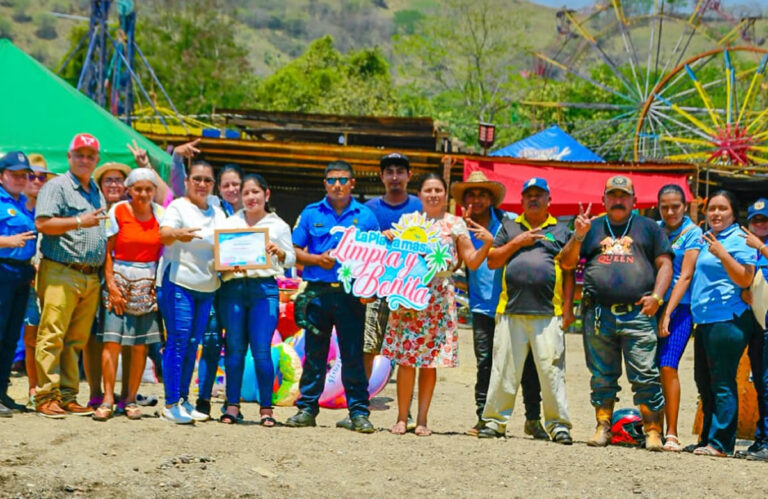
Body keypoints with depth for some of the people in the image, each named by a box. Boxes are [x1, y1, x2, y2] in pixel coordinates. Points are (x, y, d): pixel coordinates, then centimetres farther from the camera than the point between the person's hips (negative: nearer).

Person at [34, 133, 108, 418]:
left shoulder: (96, 192, 22)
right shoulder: (56, 187, -1)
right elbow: (42, 223, -12)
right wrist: (79, 222, -16)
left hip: (91, 276, 7)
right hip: (61, 273, -7)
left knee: (76, 340, 7)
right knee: (52, 336, -9)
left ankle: (67, 397, 10)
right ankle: (46, 396, -8)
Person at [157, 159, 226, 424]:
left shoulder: (218, 213, 17)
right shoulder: (177, 207, -4)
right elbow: (164, 235, -21)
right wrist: (178, 234, -44)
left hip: (207, 287, 6)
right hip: (178, 282, -6)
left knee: (193, 345, 9)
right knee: (177, 342, -9)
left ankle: (183, 400, 15)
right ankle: (171, 404, -8)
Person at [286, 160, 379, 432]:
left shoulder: (365, 216, 8)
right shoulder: (311, 213, 9)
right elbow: (295, 251, 9)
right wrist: (318, 259, -8)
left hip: (351, 294, -1)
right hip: (318, 292, 1)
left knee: (353, 354, -1)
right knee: (314, 353, 5)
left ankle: (358, 412, 3)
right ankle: (307, 408, 11)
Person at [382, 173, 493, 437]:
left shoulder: (456, 224, 7)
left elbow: (472, 262, 2)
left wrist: (487, 243, -12)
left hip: (439, 299, -1)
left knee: (430, 361, 1)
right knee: (405, 358, -3)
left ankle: (422, 420, 8)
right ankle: (402, 418, 3)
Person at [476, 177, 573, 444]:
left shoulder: (560, 231, 15)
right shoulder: (509, 228, 18)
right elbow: (492, 261, 10)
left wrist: (568, 307, -1)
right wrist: (517, 243, 0)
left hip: (548, 314, -1)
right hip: (511, 311, 1)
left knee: (551, 369, -6)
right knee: (503, 369, 2)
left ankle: (558, 423, 0)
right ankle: (495, 420, 10)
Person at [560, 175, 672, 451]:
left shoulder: (648, 228, 16)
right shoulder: (592, 227, 19)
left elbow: (665, 264, 11)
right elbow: (567, 263, 13)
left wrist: (656, 296, -4)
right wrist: (578, 236, -3)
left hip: (638, 314, -2)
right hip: (598, 314, 2)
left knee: (645, 376, -7)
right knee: (602, 376, 5)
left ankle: (653, 431, -4)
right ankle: (603, 427, 13)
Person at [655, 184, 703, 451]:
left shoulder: (692, 233, -2)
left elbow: (685, 276, -8)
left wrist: (667, 314, -14)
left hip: (680, 307, -4)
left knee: (667, 367, -14)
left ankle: (671, 434, -12)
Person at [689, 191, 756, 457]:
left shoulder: (739, 240, -7)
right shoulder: (706, 239, 20)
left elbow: (745, 279, -17)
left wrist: (722, 254, -23)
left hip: (727, 320, -10)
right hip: (705, 320, 10)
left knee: (722, 383, -8)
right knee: (704, 382, 14)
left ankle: (721, 443, -6)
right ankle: (708, 438, 23)